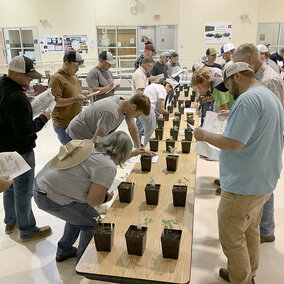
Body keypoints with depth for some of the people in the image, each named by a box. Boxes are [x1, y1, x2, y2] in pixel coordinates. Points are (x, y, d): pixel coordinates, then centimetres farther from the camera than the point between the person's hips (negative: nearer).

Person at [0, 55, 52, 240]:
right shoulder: (17, 97, -26)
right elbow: (25, 131, -25)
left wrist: (30, 109, 6)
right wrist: (43, 118, -12)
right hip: (20, 152, -10)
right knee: (23, 192, 5)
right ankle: (27, 231, 21)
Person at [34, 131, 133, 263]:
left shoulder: (89, 145, 9)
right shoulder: (107, 167, -18)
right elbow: (93, 200, -15)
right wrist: (106, 197, 5)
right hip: (52, 200, -9)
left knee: (79, 214, 26)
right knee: (93, 223, 3)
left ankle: (64, 251, 43)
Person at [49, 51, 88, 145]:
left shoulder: (74, 77, 14)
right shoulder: (56, 78, -14)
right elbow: (54, 101, -20)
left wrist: (82, 96, 7)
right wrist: (75, 99, -25)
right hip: (63, 124, -8)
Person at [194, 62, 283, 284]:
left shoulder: (248, 99, -21)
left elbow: (233, 143, -25)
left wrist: (205, 135, -11)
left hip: (244, 185, -10)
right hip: (263, 181, 10)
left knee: (232, 238, 6)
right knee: (250, 231, 23)